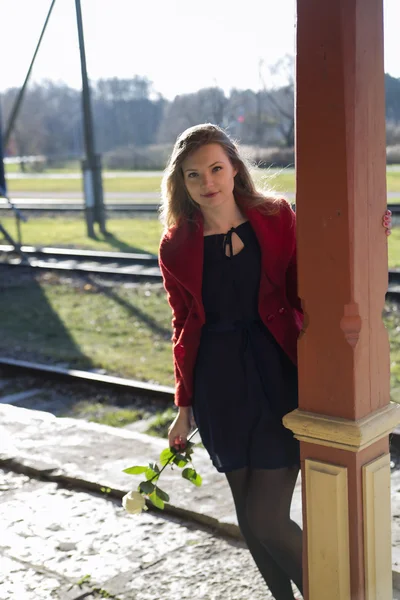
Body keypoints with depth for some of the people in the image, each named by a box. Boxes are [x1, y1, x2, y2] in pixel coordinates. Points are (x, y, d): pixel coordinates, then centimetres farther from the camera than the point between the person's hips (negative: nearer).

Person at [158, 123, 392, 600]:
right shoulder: (177, 246, 1)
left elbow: (304, 293, -1)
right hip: (219, 382, 2)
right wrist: (185, 405, 10)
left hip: (278, 373, -2)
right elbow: (183, 327, 8)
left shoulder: (276, 218, -2)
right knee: (248, 516, 13)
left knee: (265, 519, -5)